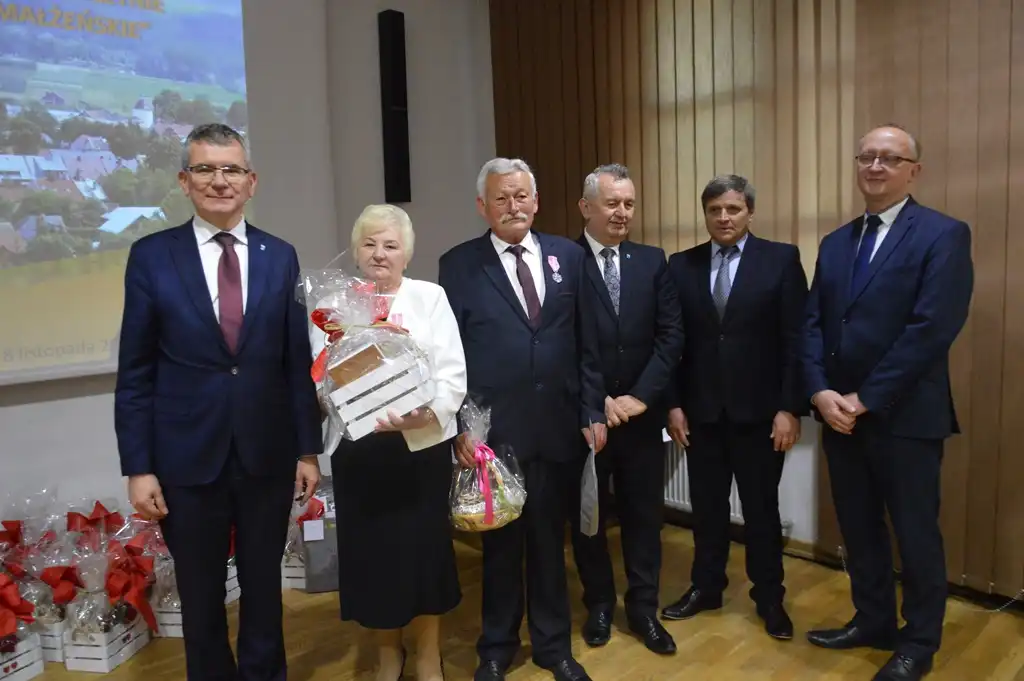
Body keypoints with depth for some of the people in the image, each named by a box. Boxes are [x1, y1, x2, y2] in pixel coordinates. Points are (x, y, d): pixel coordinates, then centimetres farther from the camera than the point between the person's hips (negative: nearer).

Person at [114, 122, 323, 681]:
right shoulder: (151, 255, -2)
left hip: (268, 454, 1)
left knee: (264, 585, 16)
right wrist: (138, 467, -5)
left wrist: (308, 449, 2)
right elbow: (135, 372, -2)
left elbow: (298, 361, 3)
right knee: (200, 595, 15)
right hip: (188, 456, -1)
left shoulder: (280, 256, 2)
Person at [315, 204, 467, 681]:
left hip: (423, 444, -1)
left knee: (423, 546, 6)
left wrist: (427, 414, -22)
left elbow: (453, 372, -5)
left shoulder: (430, 297, 2)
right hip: (357, 447, 1)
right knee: (371, 549, 9)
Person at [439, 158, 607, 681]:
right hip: (494, 430, -1)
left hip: (558, 426, 2)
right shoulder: (459, 264, -1)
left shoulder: (568, 255, 5)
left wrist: (592, 411, 3)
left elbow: (586, 342, 6)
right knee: (500, 543, 14)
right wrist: (459, 426, -8)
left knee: (550, 540, 15)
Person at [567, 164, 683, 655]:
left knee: (643, 514, 12)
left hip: (641, 413, 3)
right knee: (588, 515, 13)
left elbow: (671, 335, 1)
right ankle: (599, 603, 33)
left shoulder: (652, 261, 5)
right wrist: (594, 402, -13)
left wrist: (641, 396, -9)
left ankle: (643, 607, 30)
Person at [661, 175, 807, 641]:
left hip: (759, 410, -2)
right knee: (706, 505, 14)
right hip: (701, 410, 2)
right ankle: (706, 587, 32)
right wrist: (674, 403, -1)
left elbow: (797, 338, -6)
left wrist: (790, 407, -11)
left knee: (761, 508, 11)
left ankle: (769, 598, 29)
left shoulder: (781, 259, -3)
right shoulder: (681, 266, 4)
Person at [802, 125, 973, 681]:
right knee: (858, 528, 16)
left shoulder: (944, 235, -7)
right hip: (839, 413, 6)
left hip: (905, 416, -5)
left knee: (915, 534, 8)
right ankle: (872, 621, 35)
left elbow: (932, 328, -17)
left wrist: (866, 398, -17)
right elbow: (813, 323, 7)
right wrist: (821, 392, -8)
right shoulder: (835, 243, 12)